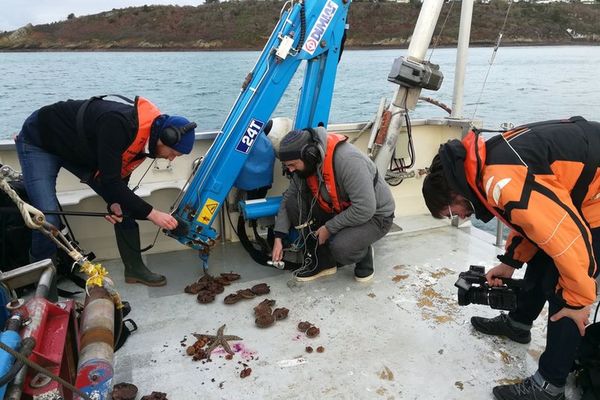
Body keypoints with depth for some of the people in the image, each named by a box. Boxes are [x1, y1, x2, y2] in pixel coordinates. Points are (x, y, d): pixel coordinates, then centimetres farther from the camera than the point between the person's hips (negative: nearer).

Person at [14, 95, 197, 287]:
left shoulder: (147, 135, -12)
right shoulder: (118, 124, -39)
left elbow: (119, 175, -1)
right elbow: (110, 181, -37)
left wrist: (115, 202, -18)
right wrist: (152, 213, -34)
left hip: (81, 150, 7)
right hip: (39, 141, -7)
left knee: (125, 206, -1)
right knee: (49, 221, -20)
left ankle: (135, 268, 11)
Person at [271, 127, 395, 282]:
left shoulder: (348, 160, -34)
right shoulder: (306, 164, -10)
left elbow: (365, 209, -33)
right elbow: (288, 197, 0)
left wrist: (329, 228, -23)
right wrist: (278, 237, -6)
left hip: (374, 214, -7)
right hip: (340, 210, 7)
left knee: (340, 247, -34)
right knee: (294, 203, -13)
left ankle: (363, 254, 3)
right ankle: (322, 260, 0)